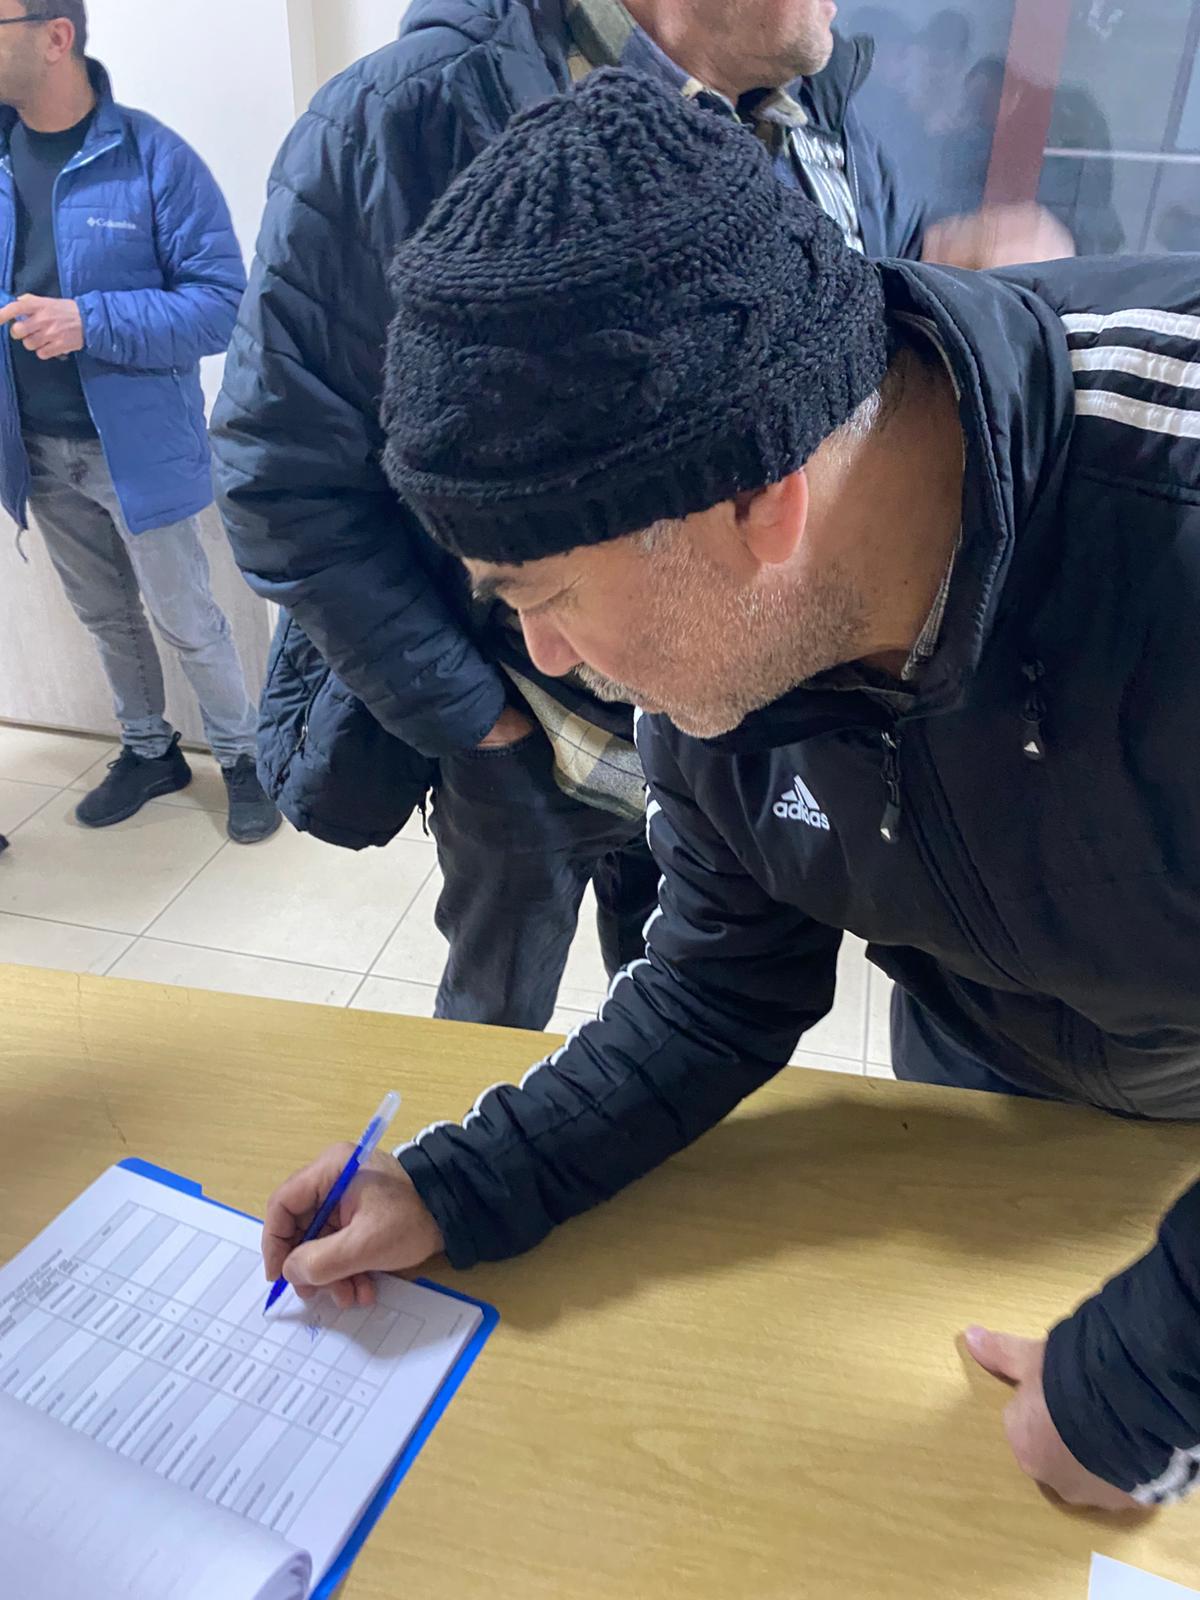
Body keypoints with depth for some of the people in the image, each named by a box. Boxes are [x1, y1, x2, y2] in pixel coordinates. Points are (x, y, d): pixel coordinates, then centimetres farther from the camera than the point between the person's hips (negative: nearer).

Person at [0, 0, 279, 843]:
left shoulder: (152, 156, -12)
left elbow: (221, 302, -16)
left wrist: (91, 321, -25)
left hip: (138, 446, -5)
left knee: (188, 622, 6)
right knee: (105, 617, 18)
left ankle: (244, 758, 25)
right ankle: (150, 751, 37)